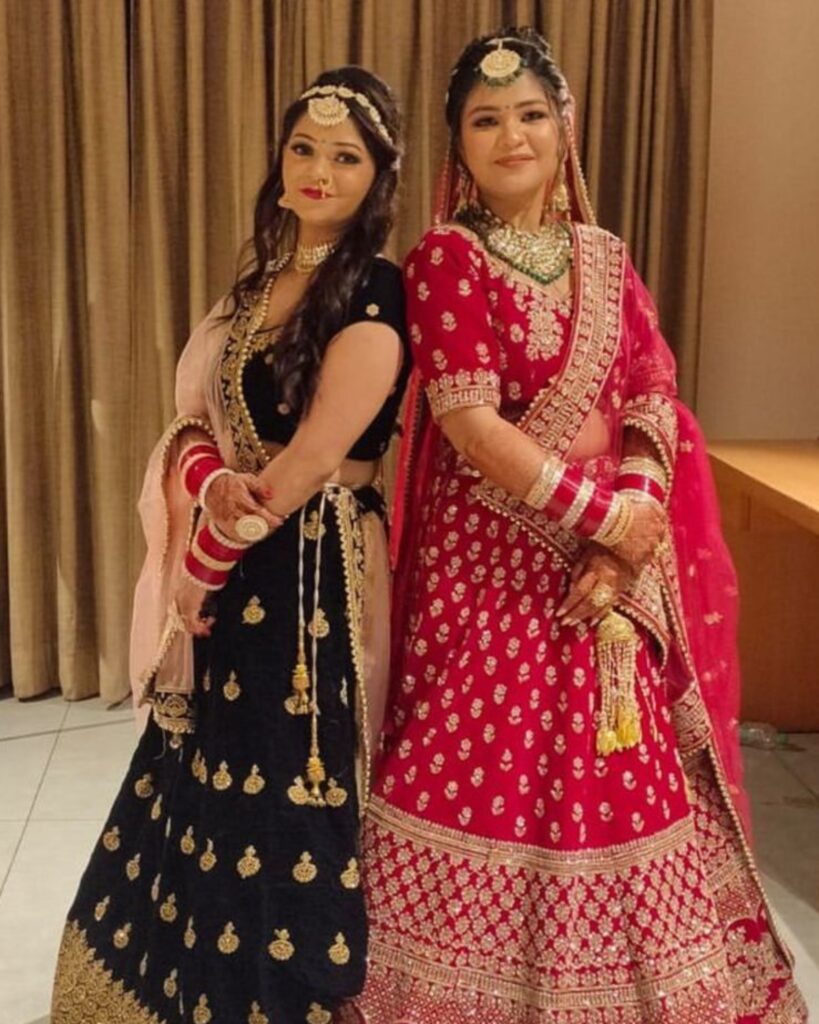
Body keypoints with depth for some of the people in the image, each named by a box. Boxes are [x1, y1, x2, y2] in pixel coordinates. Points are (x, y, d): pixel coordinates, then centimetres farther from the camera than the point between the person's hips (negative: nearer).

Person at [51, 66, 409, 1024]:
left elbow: (315, 458, -19)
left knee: (285, 814, 6)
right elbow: (193, 422, 6)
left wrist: (201, 564, -10)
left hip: (311, 578, -8)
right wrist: (213, 485, -17)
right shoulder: (261, 282, 11)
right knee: (216, 791, 20)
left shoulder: (378, 293, -14)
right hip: (233, 573, 8)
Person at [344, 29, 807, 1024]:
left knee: (611, 782, 11)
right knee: (483, 778, 0)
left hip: (604, 566, 5)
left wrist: (625, 542, -12)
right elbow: (468, 421, -15)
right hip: (487, 563, -4)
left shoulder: (606, 259, 10)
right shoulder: (445, 258, -5)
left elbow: (653, 405, 3)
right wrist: (602, 511, -15)